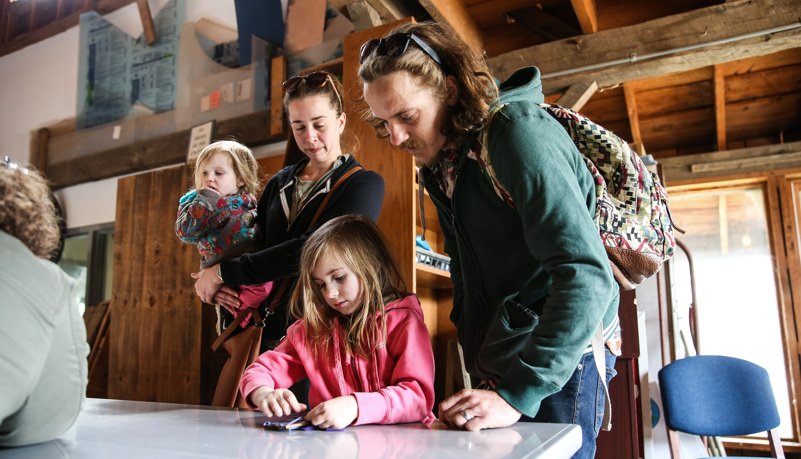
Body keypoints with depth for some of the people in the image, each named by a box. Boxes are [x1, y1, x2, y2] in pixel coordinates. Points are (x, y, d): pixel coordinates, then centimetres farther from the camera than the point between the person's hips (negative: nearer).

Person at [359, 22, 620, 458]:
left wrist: (516, 396, -26)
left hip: (559, 358, -7)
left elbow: (586, 275, -26)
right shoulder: (440, 161, 8)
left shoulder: (519, 132, -18)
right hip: (497, 364, 7)